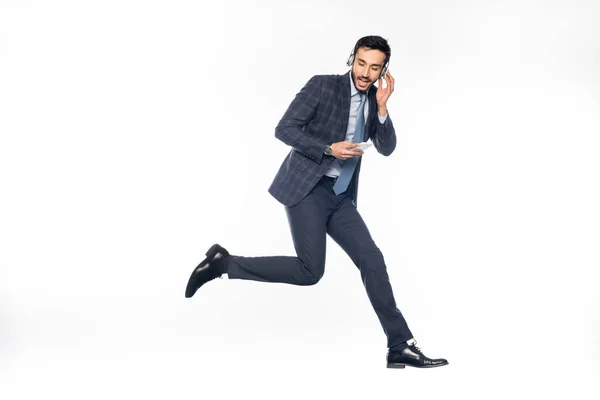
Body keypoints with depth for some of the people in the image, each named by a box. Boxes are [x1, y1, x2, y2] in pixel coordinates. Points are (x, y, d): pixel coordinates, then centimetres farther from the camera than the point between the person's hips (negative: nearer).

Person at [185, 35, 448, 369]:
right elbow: (284, 129, -11)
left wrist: (382, 106, -9)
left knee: (372, 259, -2)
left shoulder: (374, 100, 12)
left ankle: (401, 346, 3)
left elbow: (387, 148, 3)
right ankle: (224, 263, 0)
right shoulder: (323, 85, -7)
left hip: (340, 196, 6)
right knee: (310, 271, -14)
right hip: (306, 187, -6)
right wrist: (329, 149, -18)